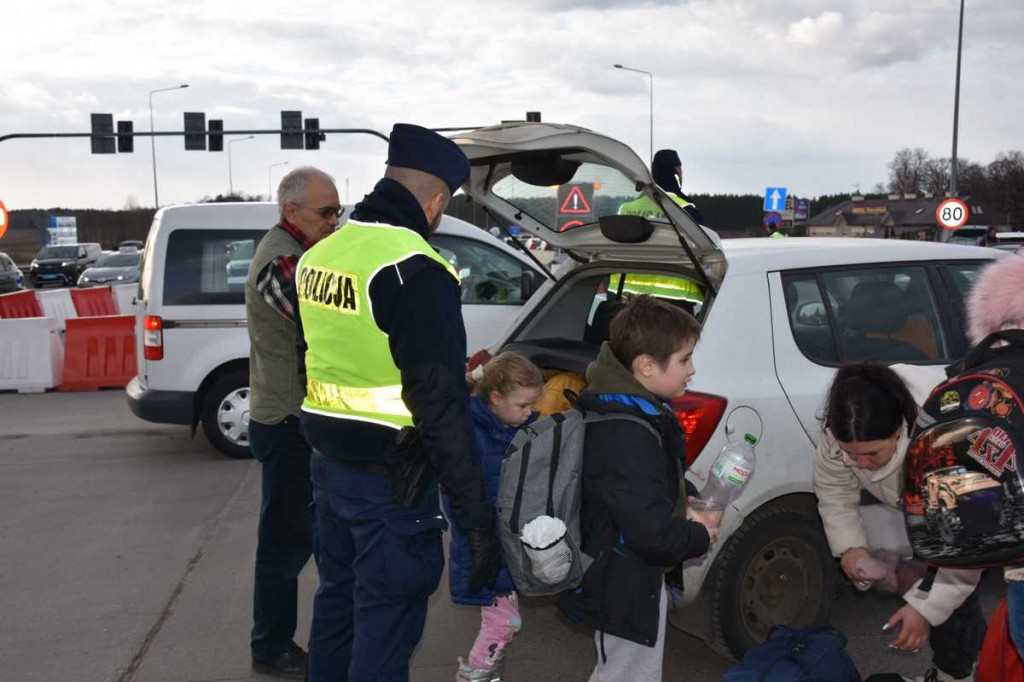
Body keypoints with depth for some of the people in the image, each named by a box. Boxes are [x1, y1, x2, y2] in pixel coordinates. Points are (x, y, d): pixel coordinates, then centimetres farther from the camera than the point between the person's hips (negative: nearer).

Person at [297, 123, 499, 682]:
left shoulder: (319, 255, 6)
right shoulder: (415, 269, -21)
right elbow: (442, 406, -24)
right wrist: (474, 516, -19)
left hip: (328, 466, 8)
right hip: (392, 483, -8)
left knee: (336, 600, 23)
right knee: (385, 628, 6)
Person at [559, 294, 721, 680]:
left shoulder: (625, 410, 1)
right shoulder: (627, 435, -32)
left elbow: (659, 479, 17)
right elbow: (653, 533, -33)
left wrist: (688, 503, -2)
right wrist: (700, 536, -13)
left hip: (627, 578, 10)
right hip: (625, 590, -10)